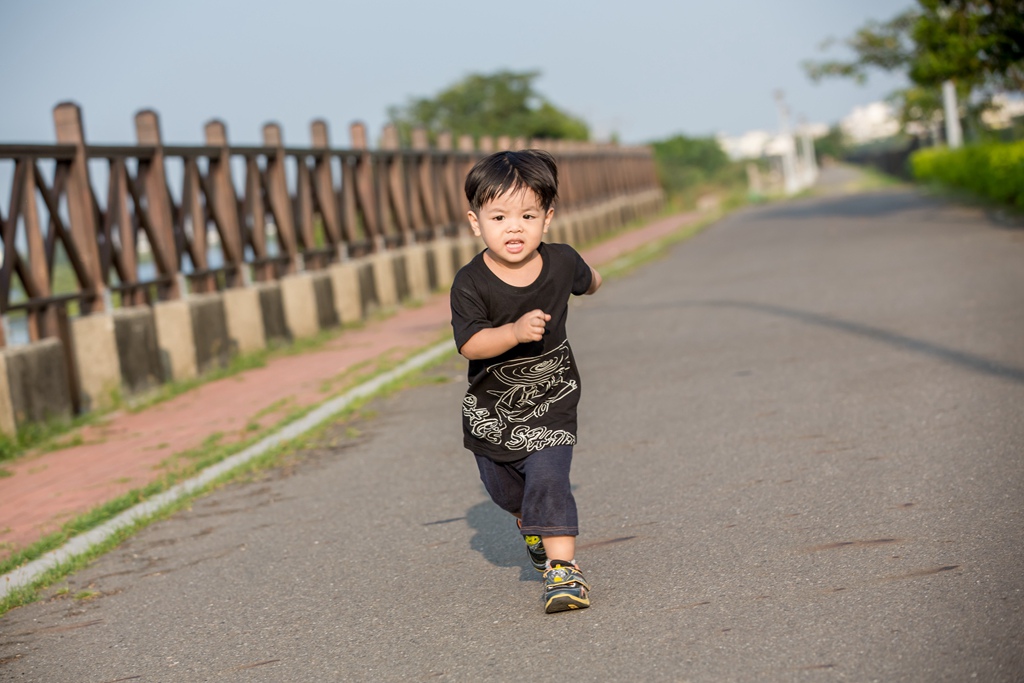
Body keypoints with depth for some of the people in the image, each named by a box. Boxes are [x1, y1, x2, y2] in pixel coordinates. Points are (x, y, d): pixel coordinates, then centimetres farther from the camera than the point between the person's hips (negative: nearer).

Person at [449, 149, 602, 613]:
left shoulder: (561, 262, -13)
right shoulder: (471, 284, -23)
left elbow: (585, 279, 12)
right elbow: (470, 344, -30)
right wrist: (516, 331, -44)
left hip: (550, 402, -1)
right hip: (491, 406, 1)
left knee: (547, 479, -19)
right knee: (504, 488, 19)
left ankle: (562, 567, -16)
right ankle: (532, 525, 51)